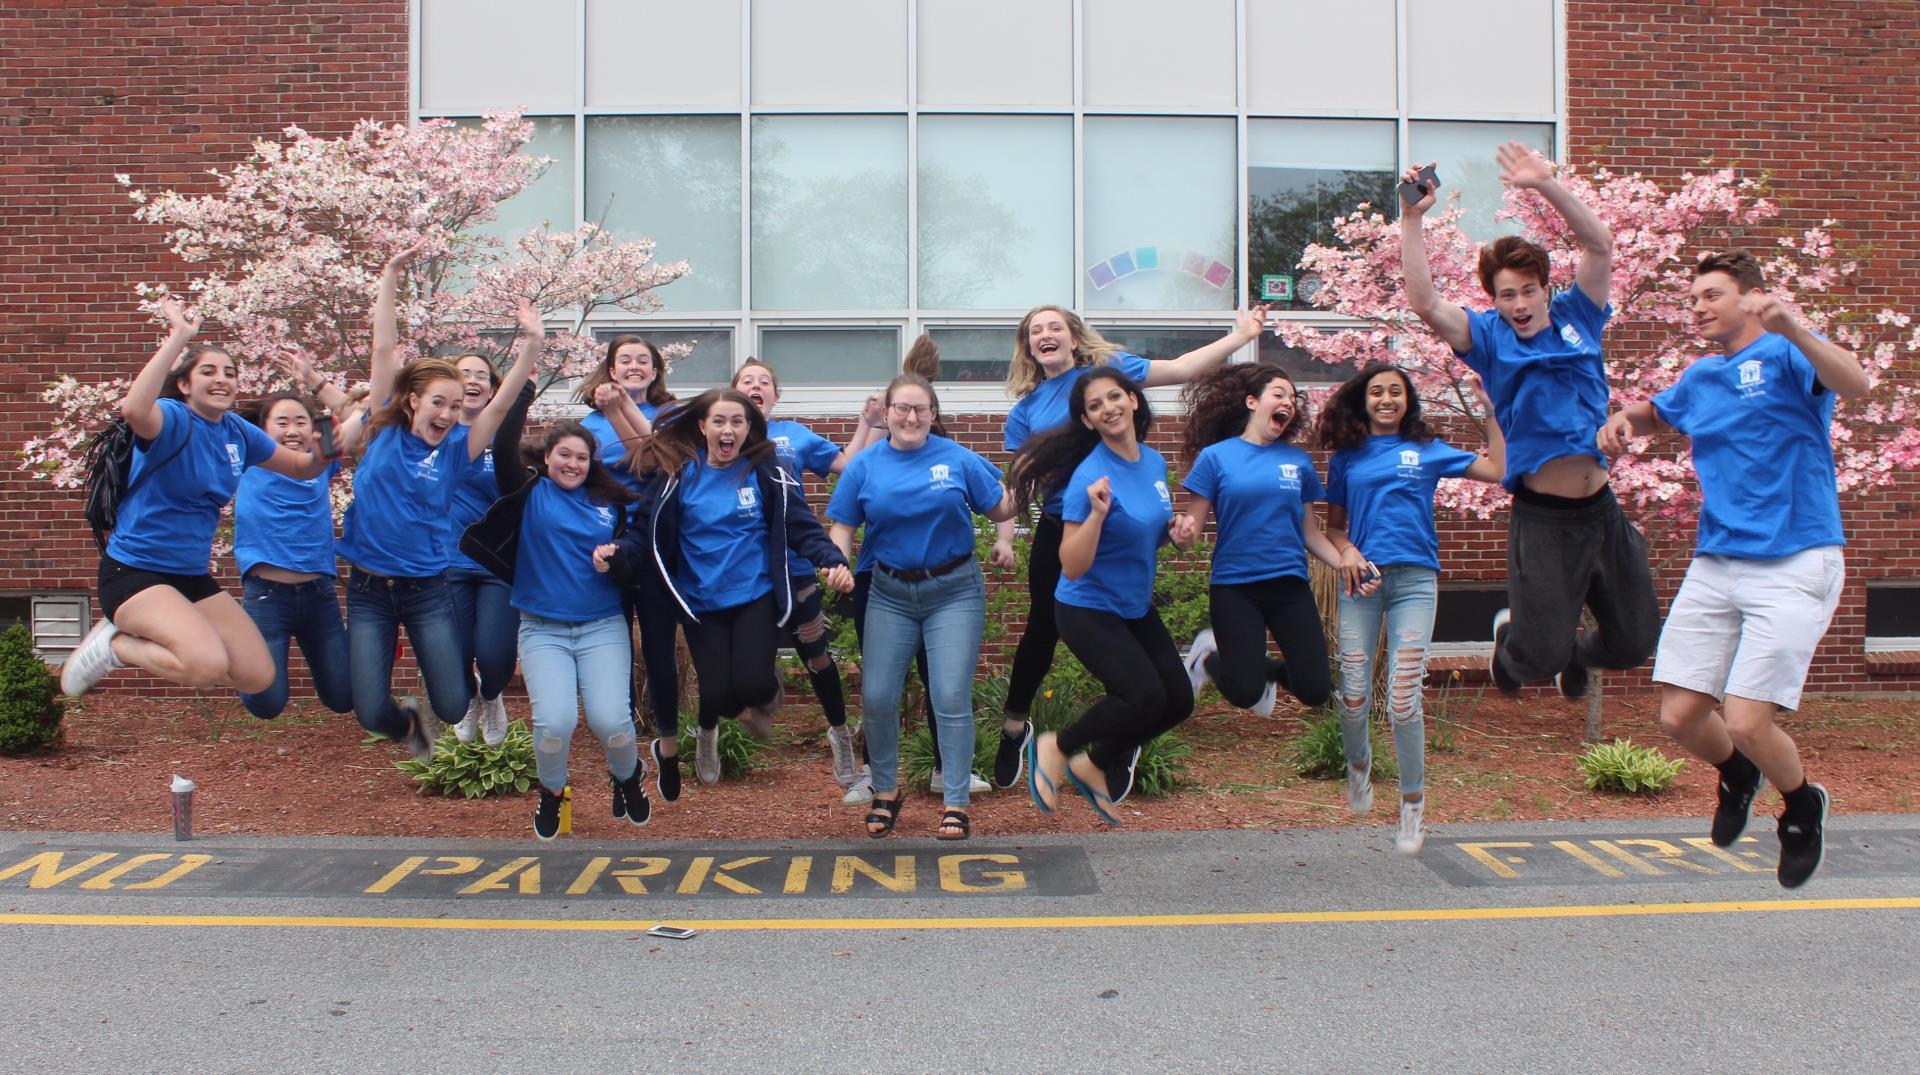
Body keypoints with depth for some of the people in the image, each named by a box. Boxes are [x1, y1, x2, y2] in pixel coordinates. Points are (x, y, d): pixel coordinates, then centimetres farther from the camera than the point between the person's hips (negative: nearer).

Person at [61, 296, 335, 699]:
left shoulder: (237, 432, 4)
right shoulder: (173, 418, -16)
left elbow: (300, 467, 16)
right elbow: (134, 410, -42)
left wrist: (322, 453, -8)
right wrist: (178, 337, -40)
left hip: (193, 575, 8)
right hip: (134, 571, -8)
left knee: (259, 677, 3)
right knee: (209, 664, -29)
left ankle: (139, 638, 18)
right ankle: (114, 644, -1)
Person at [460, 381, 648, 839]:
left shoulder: (610, 503, 8)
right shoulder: (530, 491, 3)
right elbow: (503, 448, -12)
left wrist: (614, 558, -10)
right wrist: (524, 390, -14)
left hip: (604, 627, 1)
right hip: (542, 629, -1)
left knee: (611, 718, -17)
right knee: (555, 721, -19)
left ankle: (628, 778, 19)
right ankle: (551, 792, 15)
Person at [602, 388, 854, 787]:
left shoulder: (766, 472, -2)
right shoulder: (678, 475, 0)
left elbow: (800, 526, -7)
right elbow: (649, 532, 0)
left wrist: (832, 560, -24)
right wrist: (619, 555, -20)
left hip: (756, 596, -1)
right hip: (702, 603, 1)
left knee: (751, 686, -17)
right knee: (719, 695, -5)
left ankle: (764, 697, 24)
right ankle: (707, 731, 34)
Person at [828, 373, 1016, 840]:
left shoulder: (957, 459, -4)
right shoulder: (865, 466, 0)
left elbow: (1001, 509, 3)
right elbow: (843, 527, 2)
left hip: (954, 591, -2)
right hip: (890, 594, 2)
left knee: (951, 698, -4)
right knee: (876, 697, 2)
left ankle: (957, 803, 8)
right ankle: (884, 792, 24)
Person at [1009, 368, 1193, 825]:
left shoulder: (1154, 461, 1)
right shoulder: (1090, 476, -21)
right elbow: (1072, 567, -25)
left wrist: (1175, 529, -4)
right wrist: (1097, 512, -36)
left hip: (1136, 607, 8)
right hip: (1089, 610, -8)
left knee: (1178, 701, 6)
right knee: (1144, 696, -20)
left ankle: (1094, 766, 25)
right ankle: (1054, 748, 4)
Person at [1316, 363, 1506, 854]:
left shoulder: (1427, 450, 11)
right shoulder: (1346, 457, 12)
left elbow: (1499, 470, 7)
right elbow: (1333, 525, 15)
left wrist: (1489, 411, 4)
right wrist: (1346, 552, -5)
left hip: (1414, 579, -1)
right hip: (1361, 580, 1)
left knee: (1403, 700, -7)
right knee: (1353, 696, -2)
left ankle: (1413, 805, 9)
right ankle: (1359, 764, 31)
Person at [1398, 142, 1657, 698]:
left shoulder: (1576, 317, 7)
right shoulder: (1489, 338, -1)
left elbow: (1599, 245, -5)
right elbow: (1424, 302, -15)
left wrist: (1547, 185, -15)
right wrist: (1412, 219, -19)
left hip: (1601, 508, 4)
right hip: (1541, 519, -3)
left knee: (1634, 644, 10)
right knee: (1541, 657, -5)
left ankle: (1575, 649, 44)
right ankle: (1511, 633, 32)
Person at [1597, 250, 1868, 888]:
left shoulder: (1784, 356, -6)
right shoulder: (1699, 379, 15)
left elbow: (1855, 386, -26)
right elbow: (1657, 413, 36)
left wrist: (1790, 328, -42)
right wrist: (1621, 421, 12)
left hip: (1794, 565, -6)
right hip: (1715, 565, 6)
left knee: (1747, 722, -13)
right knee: (1680, 716, 0)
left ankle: (1803, 806, 19)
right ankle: (1736, 774, 34)